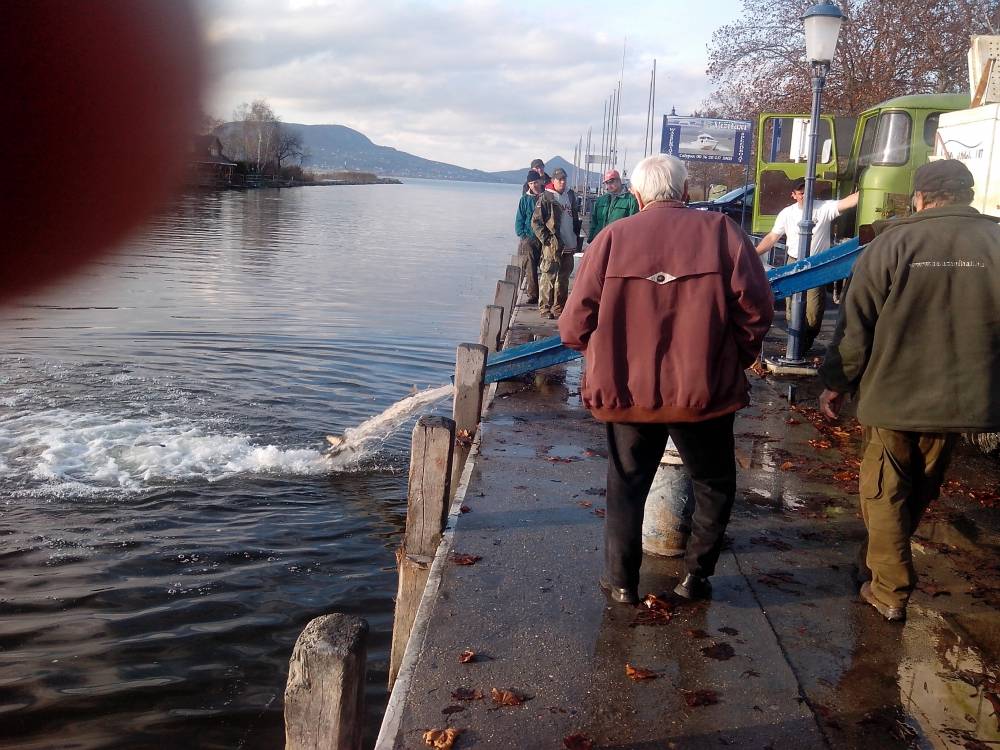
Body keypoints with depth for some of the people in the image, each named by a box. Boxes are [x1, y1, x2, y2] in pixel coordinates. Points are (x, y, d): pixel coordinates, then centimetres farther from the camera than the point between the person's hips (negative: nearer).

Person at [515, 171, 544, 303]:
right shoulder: (525, 199, 6)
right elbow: (519, 220, 8)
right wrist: (522, 236, -3)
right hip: (529, 240, 1)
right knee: (530, 269, -2)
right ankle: (533, 295, 4)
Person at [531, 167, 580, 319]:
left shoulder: (570, 195, 14)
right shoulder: (545, 198, -6)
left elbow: (575, 218, 25)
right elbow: (536, 222, -7)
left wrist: (577, 237, 15)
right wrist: (546, 238, -13)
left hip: (569, 245, 7)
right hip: (552, 245, -6)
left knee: (564, 278, 12)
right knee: (548, 277, -8)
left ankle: (559, 307, 21)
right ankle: (545, 308, -2)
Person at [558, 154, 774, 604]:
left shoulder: (613, 237, -3)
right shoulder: (721, 232, -3)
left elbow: (576, 322, -5)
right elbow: (756, 306, -7)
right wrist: (735, 359, 8)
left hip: (627, 390, 1)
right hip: (705, 390, 0)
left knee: (626, 486, 18)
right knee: (714, 484, 21)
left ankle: (621, 580, 24)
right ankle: (696, 575, 24)